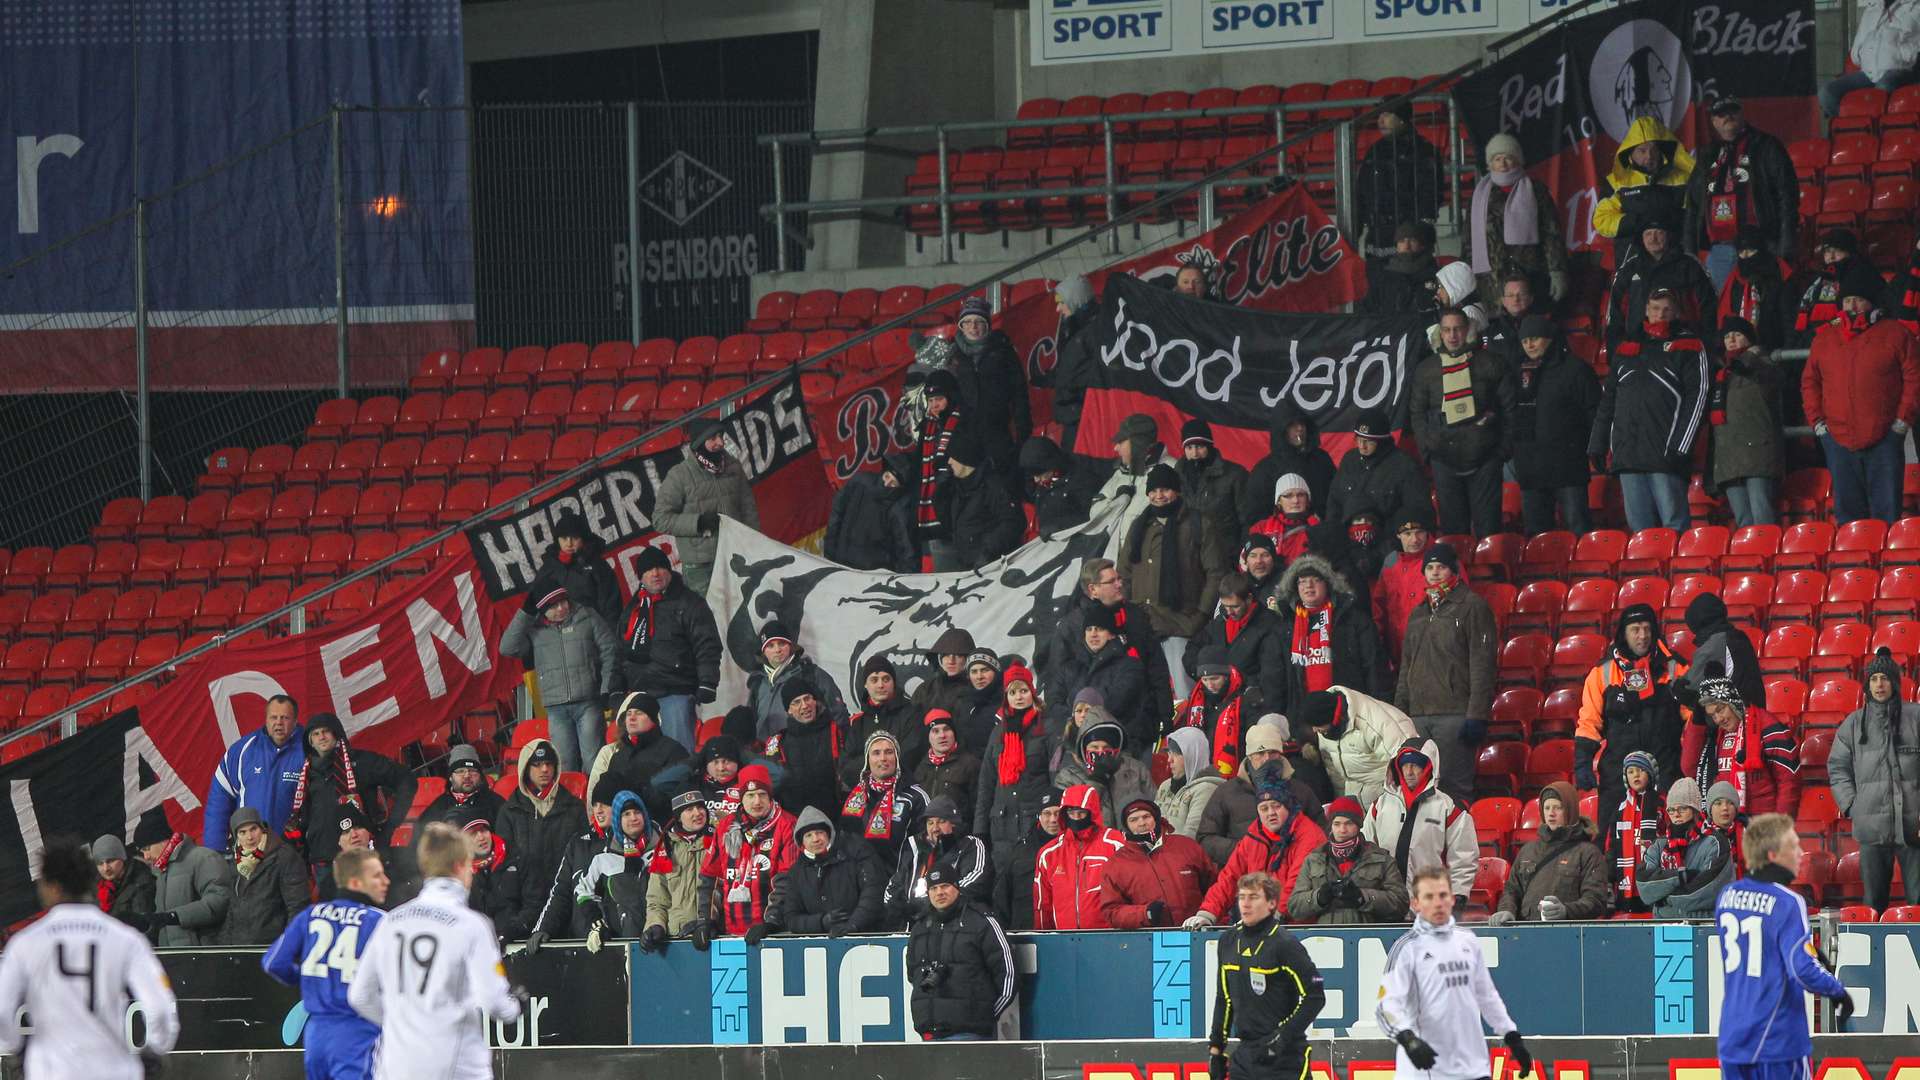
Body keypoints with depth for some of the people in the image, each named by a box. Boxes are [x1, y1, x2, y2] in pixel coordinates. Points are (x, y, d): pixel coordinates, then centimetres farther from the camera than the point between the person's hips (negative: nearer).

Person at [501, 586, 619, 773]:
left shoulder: (587, 618, 7)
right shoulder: (534, 629, 10)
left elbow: (610, 652, 6)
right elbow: (508, 648, -3)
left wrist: (606, 691, -2)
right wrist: (525, 612, -3)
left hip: (588, 703, -2)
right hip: (556, 709, 2)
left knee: (593, 763, -8)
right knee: (565, 765, 0)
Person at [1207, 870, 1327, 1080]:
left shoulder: (1284, 944, -12)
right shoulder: (1229, 942, 8)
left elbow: (1314, 996, -13)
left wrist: (1283, 1037, -17)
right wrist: (1216, 1047, 17)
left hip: (1284, 1057, -7)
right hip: (1245, 1053, 7)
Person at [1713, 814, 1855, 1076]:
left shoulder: (1727, 896, 5)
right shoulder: (1787, 903, -16)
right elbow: (1803, 969, -21)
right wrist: (1839, 993, -3)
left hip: (1732, 1035, 6)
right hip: (1777, 1041, -6)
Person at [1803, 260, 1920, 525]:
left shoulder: (1895, 334, 2)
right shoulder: (1825, 338, 13)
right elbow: (1810, 381, 17)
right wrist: (1817, 421, 6)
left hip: (1883, 440, -3)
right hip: (1839, 440, 3)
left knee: (1887, 512, -5)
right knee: (1846, 511, 4)